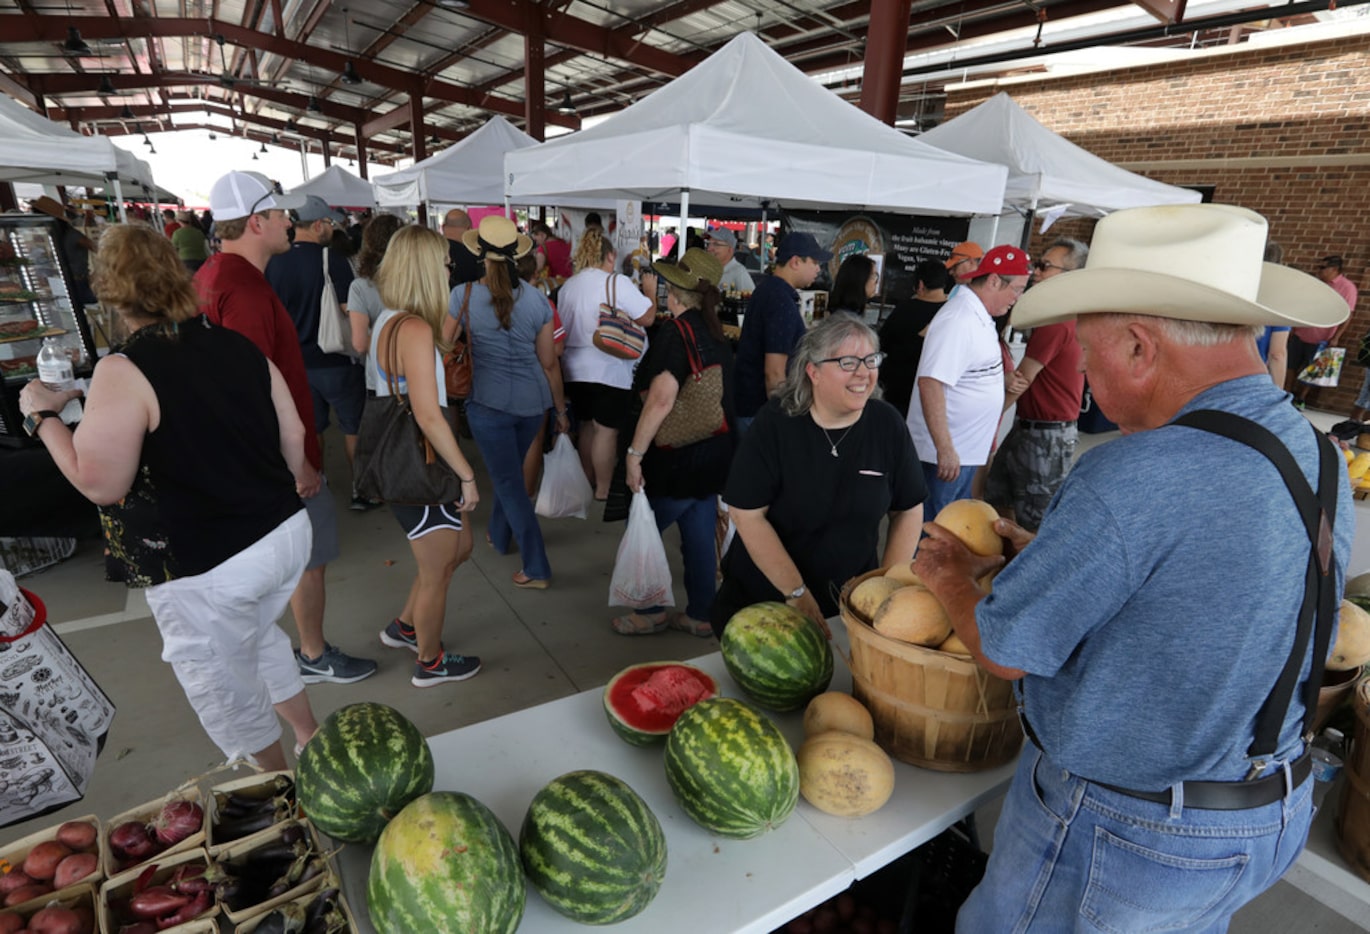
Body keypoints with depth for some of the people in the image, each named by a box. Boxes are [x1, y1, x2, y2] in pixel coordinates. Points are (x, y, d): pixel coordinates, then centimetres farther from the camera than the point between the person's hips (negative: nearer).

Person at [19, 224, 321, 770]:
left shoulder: (123, 372, -17)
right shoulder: (240, 347, 0)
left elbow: (98, 484, -16)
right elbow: (294, 436, 4)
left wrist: (44, 415, -2)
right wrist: (297, 481, 23)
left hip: (206, 570, -6)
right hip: (285, 536, 6)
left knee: (226, 693, 17)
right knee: (259, 638, 32)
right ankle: (312, 740, 46)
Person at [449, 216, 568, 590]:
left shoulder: (464, 295, -9)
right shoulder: (537, 298, -1)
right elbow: (549, 363, 2)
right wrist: (561, 409, 11)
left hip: (489, 401, -4)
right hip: (532, 401, 4)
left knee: (509, 482, 5)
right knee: (509, 471, 24)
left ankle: (537, 568, 5)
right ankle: (499, 535, 45)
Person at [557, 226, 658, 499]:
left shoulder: (568, 285, 9)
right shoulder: (617, 282, -11)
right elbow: (647, 317, -10)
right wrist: (650, 290, 6)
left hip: (576, 369, 7)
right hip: (609, 370, -7)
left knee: (587, 425, 17)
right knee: (606, 429, 0)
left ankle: (587, 483, 27)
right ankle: (603, 490, 6)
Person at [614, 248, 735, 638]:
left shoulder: (676, 331, -15)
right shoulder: (716, 334, 10)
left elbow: (661, 399, -26)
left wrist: (634, 452, -22)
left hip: (676, 460, -8)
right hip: (713, 455, 8)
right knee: (699, 537, 15)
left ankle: (651, 612, 22)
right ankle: (700, 616, 26)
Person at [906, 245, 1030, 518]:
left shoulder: (980, 316, 10)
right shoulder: (958, 320, -21)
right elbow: (930, 384, -28)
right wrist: (945, 451, -28)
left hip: (968, 451, 10)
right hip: (945, 454, -10)